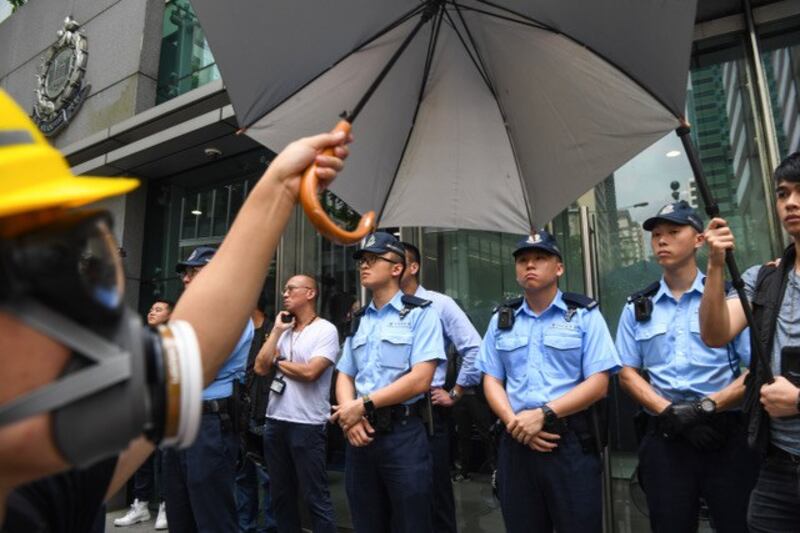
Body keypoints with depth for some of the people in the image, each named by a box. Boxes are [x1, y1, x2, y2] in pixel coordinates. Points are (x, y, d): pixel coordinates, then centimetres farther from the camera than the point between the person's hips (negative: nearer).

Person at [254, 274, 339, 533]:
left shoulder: (326, 330, -9)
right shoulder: (284, 330, 12)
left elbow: (309, 372, -20)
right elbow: (261, 367, 2)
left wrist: (279, 362, -3)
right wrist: (276, 330, -1)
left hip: (307, 424, -7)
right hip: (275, 421, 7)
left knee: (315, 497, 2)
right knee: (281, 494, 19)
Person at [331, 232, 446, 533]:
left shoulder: (420, 314, -5)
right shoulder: (358, 321, 13)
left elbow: (420, 379, -15)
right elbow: (344, 376, 11)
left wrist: (363, 405, -14)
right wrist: (348, 413, -9)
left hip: (402, 434, -5)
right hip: (359, 435, 6)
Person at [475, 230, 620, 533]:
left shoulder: (584, 314, -1)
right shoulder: (501, 319, 9)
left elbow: (598, 383, -7)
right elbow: (491, 380, 8)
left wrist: (544, 414, -16)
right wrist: (514, 421, -10)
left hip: (571, 442, -3)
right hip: (516, 443, 3)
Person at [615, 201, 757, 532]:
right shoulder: (636, 308, 8)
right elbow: (627, 374, 5)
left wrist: (706, 406, -17)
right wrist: (670, 412, -10)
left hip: (726, 435, -2)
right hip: (663, 438, 2)